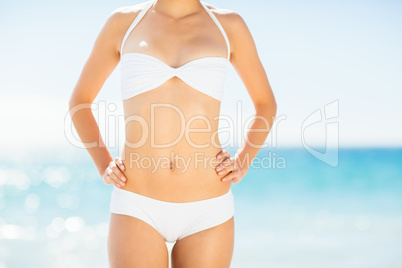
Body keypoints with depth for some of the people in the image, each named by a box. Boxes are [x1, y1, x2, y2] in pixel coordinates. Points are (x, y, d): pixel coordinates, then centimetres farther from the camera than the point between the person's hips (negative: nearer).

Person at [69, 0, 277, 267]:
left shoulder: (229, 24, 5)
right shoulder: (123, 22, 5)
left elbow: (266, 104, 18)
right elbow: (79, 100, 17)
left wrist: (242, 165, 3)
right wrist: (103, 167, 3)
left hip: (207, 209, 1)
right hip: (138, 207, -1)